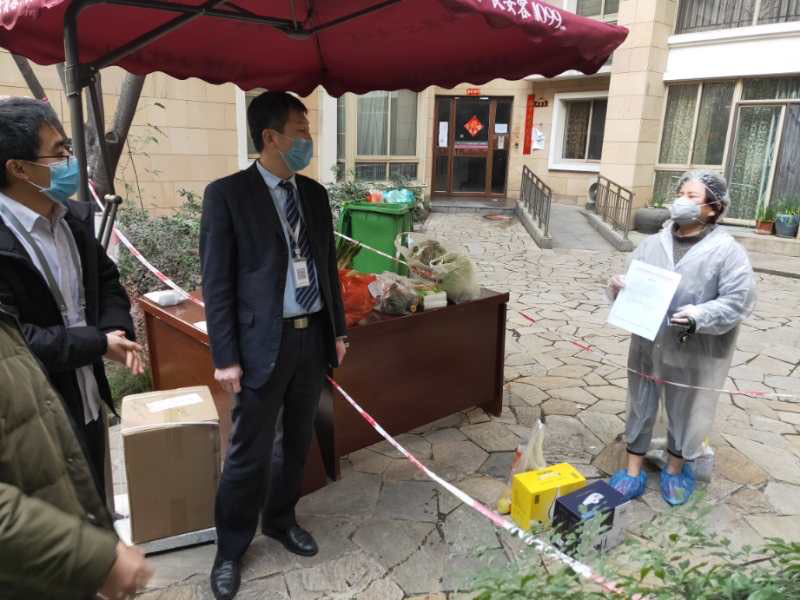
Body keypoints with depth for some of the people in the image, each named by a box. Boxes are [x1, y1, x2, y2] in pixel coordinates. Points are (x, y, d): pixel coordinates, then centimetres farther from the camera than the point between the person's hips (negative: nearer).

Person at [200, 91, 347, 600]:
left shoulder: (315, 194, 9)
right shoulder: (227, 194, -8)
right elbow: (217, 282, -10)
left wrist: (338, 329, 13)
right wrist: (226, 356, -12)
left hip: (313, 336, 6)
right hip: (264, 342, -5)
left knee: (299, 442, 18)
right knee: (250, 453, 6)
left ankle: (280, 520, 41)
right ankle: (231, 548, 28)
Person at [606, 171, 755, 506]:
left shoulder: (727, 251, -10)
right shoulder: (652, 243, 3)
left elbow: (740, 300, -13)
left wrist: (700, 316, -28)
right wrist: (618, 287, -15)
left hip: (694, 354, -3)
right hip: (647, 346, 3)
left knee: (685, 413, 15)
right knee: (640, 408, 14)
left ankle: (676, 468, 40)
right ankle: (633, 470, 31)